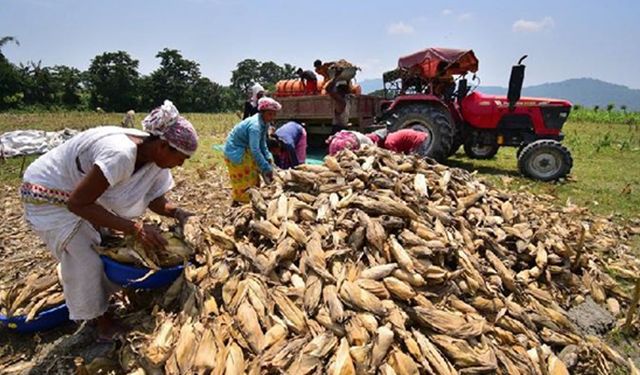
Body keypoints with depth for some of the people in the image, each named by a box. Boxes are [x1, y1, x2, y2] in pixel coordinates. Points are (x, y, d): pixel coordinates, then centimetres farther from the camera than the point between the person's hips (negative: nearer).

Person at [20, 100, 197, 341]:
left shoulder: (155, 156, -15)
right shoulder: (119, 154, -39)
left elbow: (155, 199, -3)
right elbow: (77, 203, -33)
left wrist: (179, 213, -23)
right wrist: (135, 228, -36)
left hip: (86, 192, 7)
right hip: (48, 196, -7)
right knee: (85, 261, -5)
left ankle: (105, 305, 30)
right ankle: (103, 323, 15)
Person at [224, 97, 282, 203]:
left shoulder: (265, 123, -5)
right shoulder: (255, 125, -32)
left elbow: (262, 143, 6)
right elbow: (255, 150, -38)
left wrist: (268, 157, -5)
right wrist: (266, 168, -36)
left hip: (245, 149, 9)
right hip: (235, 151, -9)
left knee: (252, 176, 12)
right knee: (242, 179, -1)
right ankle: (238, 202, 14)